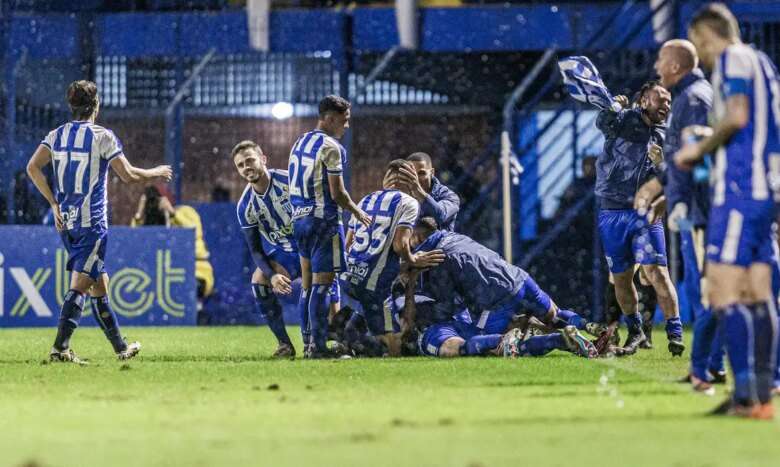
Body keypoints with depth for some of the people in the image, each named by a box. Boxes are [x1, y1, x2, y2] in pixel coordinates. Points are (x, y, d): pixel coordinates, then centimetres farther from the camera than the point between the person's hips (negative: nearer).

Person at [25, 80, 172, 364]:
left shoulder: (56, 135, 7)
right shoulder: (103, 136, -8)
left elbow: (33, 167, -3)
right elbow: (128, 175, -8)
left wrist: (54, 203, 2)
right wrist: (156, 173, 10)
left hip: (65, 221, 6)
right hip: (92, 222, -6)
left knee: (99, 284, 15)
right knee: (79, 285, -8)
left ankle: (120, 347, 24)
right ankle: (60, 348, -18)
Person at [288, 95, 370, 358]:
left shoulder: (299, 143, 15)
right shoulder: (331, 148, -12)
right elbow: (337, 193, -13)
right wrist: (357, 212, 3)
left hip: (300, 219, 9)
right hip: (324, 219, -9)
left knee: (308, 284, 12)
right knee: (322, 284, -8)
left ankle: (309, 344, 14)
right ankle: (318, 346, -10)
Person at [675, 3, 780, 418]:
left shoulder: (733, 58, -5)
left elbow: (737, 116, -18)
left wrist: (699, 149, -5)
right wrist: (712, 139, 23)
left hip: (737, 189, -9)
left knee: (724, 294, -12)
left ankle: (746, 394, -18)